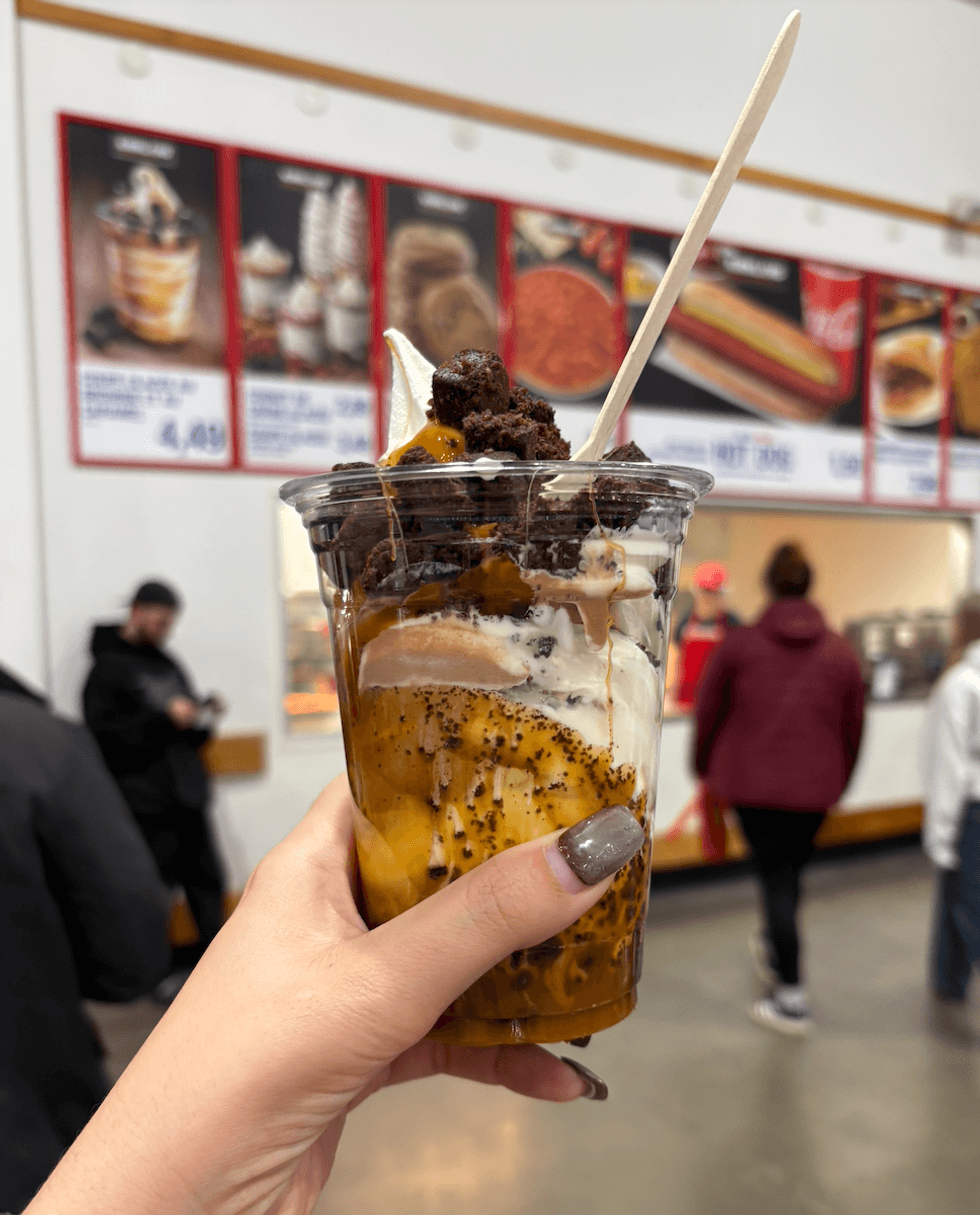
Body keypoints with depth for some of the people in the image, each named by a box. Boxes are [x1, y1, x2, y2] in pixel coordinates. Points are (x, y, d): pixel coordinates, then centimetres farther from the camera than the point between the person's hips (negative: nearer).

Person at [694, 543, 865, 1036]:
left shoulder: (739, 643, -8)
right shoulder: (842, 653, 0)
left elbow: (708, 712, -1)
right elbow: (853, 728, 7)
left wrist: (703, 766, 15)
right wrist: (838, 782, 22)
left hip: (751, 781, -3)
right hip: (814, 788, 3)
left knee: (775, 875, 4)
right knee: (790, 869, 21)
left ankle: (791, 997, 5)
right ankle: (772, 950, 43)